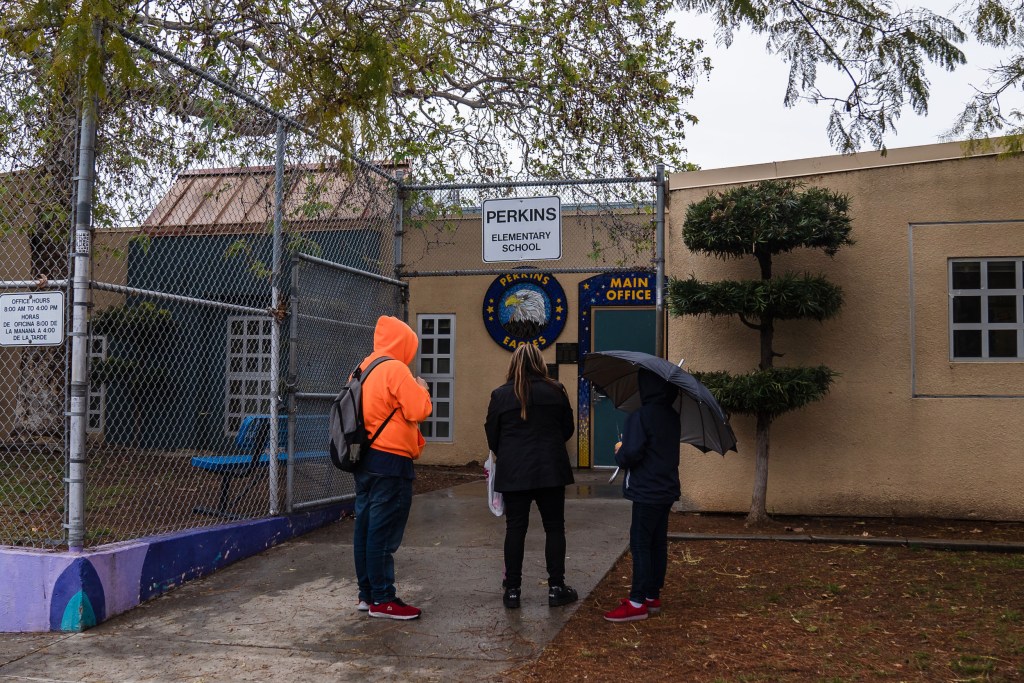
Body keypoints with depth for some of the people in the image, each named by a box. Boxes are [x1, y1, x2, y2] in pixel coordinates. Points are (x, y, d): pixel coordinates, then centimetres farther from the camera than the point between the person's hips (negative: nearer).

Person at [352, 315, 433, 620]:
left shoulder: (363, 369, 13)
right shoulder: (395, 369, -13)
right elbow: (419, 410, -17)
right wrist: (422, 389, 1)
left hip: (365, 459, 9)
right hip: (390, 460, -9)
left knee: (365, 527, 12)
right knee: (383, 532, -5)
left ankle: (367, 594, 20)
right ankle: (382, 600, 0)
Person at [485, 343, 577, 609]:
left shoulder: (500, 394, -2)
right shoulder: (555, 391, -1)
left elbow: (492, 435, 3)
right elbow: (568, 429, 8)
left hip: (513, 472, 0)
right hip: (550, 470, 0)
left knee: (515, 528, 6)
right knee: (554, 527, 8)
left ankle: (512, 590, 9)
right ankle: (556, 588, 10)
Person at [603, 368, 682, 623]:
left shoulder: (640, 417, -18)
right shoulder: (672, 417, 9)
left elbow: (630, 455, -25)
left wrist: (619, 451, -3)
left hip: (647, 492, -8)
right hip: (666, 490, 9)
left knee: (640, 544, -4)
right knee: (658, 544, 13)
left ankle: (638, 603, -1)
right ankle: (653, 596, 22)